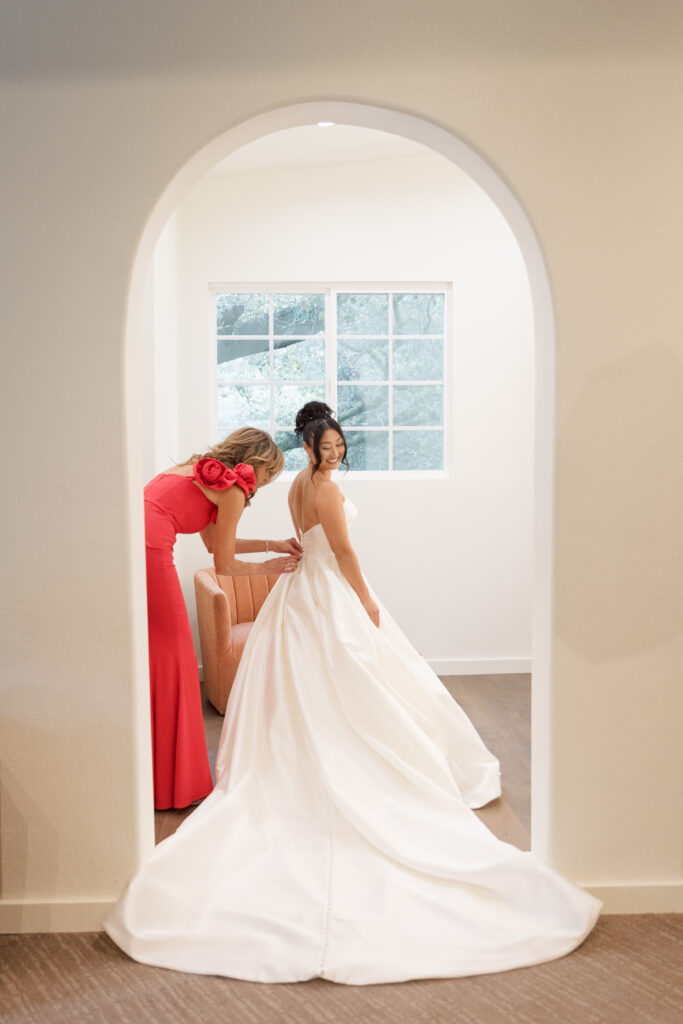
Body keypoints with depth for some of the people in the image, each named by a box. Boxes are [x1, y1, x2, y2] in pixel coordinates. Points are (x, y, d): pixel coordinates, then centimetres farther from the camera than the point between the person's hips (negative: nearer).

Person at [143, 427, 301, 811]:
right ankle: (176, 782, 11)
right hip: (148, 552, -9)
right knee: (172, 654, 3)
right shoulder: (233, 489, 0)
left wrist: (271, 545, 32)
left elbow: (215, 542, 32)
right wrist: (269, 567, 20)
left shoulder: (202, 470, 25)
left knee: (146, 654, 16)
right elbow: (225, 566, 4)